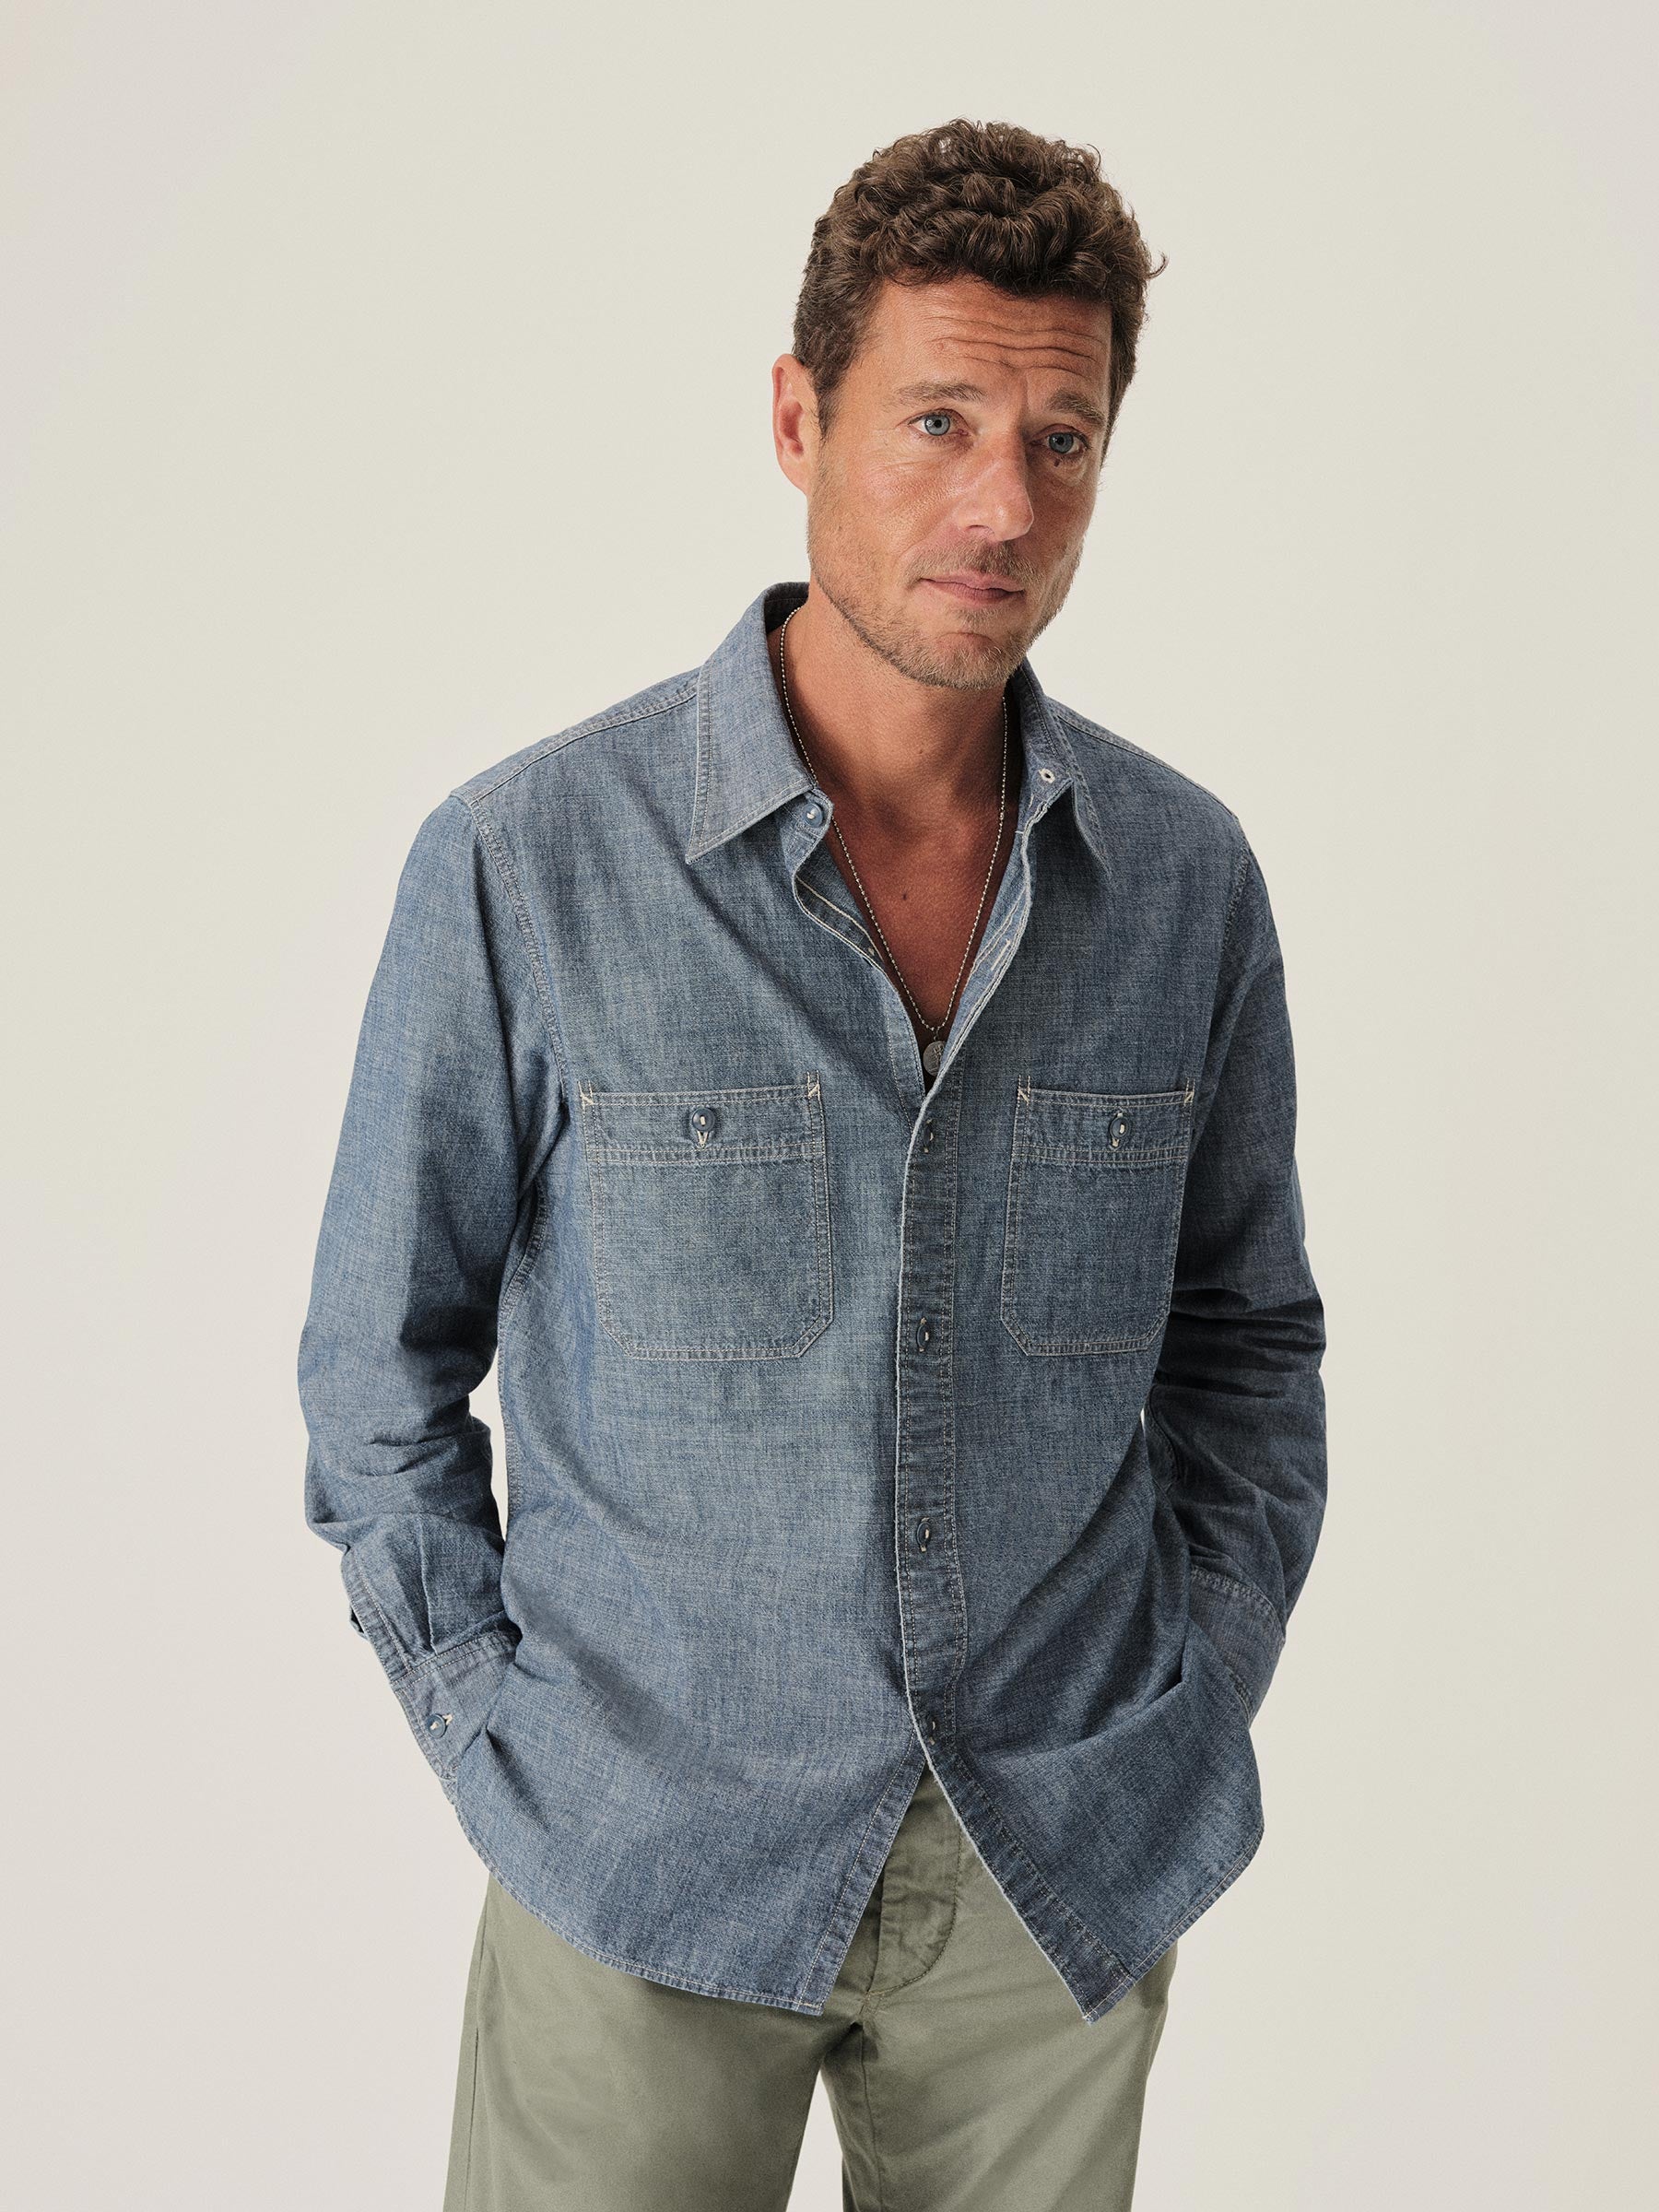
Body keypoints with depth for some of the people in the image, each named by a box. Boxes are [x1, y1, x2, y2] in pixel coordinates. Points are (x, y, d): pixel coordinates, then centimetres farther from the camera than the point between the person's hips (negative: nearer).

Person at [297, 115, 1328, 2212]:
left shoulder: (1189, 876, -4)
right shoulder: (521, 863, -12)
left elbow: (1248, 1331, 8)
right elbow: (382, 1359, -2)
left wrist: (1197, 1705, 2)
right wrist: (504, 1750, -5)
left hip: (1069, 1878, 3)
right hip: (648, 1871, -2)